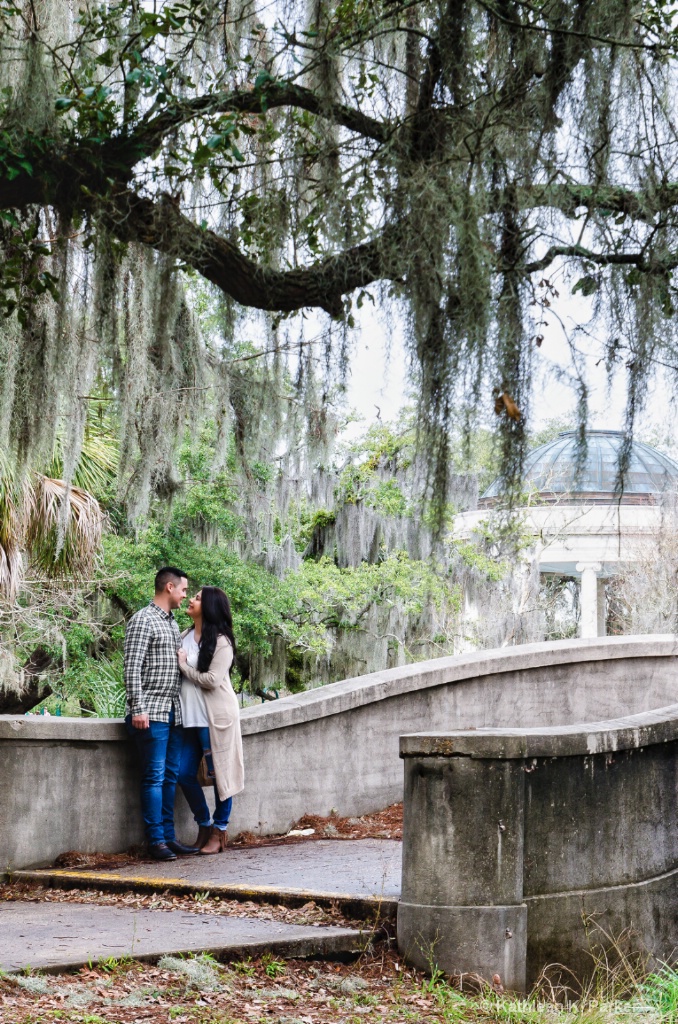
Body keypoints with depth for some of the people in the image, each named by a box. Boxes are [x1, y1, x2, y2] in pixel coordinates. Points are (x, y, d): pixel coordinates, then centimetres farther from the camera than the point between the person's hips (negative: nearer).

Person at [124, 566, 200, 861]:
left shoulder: (172, 624, 19)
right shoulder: (143, 621, -8)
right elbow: (132, 668, -13)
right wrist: (138, 709, -19)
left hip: (173, 712, 8)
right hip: (151, 713, -8)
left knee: (171, 775, 9)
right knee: (154, 776, -6)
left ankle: (168, 835, 14)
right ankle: (155, 840, -2)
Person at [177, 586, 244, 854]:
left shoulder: (220, 642, -9)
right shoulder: (184, 637, 12)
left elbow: (212, 680, -17)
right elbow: (176, 672, 18)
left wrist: (184, 666, -8)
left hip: (214, 716, -7)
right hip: (190, 717, 7)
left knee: (219, 772, 1)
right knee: (184, 774, 5)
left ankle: (219, 830, 12)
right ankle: (204, 825, 22)